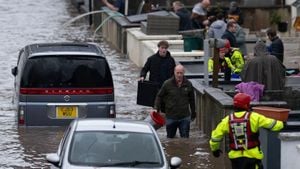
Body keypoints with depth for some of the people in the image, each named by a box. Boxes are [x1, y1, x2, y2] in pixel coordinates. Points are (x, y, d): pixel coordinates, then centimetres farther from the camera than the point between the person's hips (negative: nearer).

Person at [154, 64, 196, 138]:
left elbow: (191, 99, 13)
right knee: (170, 137, 12)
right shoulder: (167, 84, -5)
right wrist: (156, 108, -9)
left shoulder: (188, 84, 1)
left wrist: (193, 113, 18)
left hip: (185, 116, 1)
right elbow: (159, 96, 4)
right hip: (170, 117, -1)